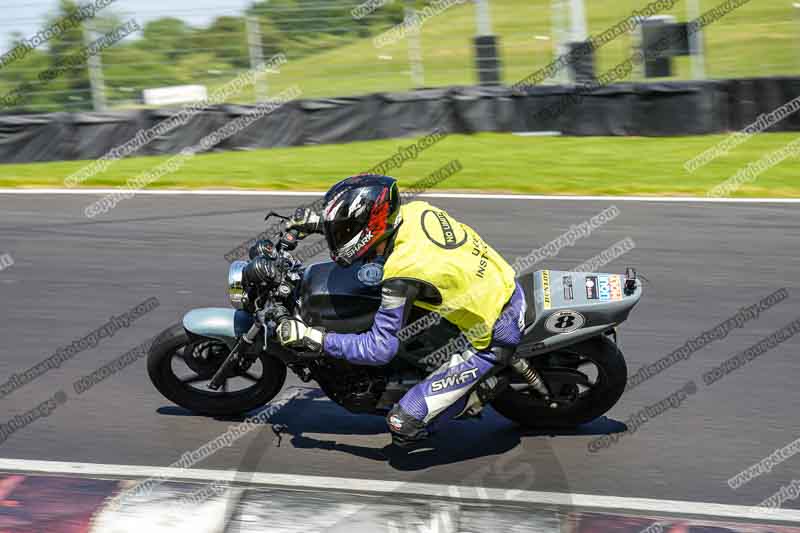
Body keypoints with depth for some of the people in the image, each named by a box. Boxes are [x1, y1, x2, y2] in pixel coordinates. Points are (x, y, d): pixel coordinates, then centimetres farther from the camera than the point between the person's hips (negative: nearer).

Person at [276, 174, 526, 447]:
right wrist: (319, 222, 18)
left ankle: (486, 386, 2)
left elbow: (381, 348, -21)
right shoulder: (417, 210, -6)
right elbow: (369, 222, 20)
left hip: (492, 339, -8)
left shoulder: (402, 272, -28)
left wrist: (312, 338, -17)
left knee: (403, 424, -9)